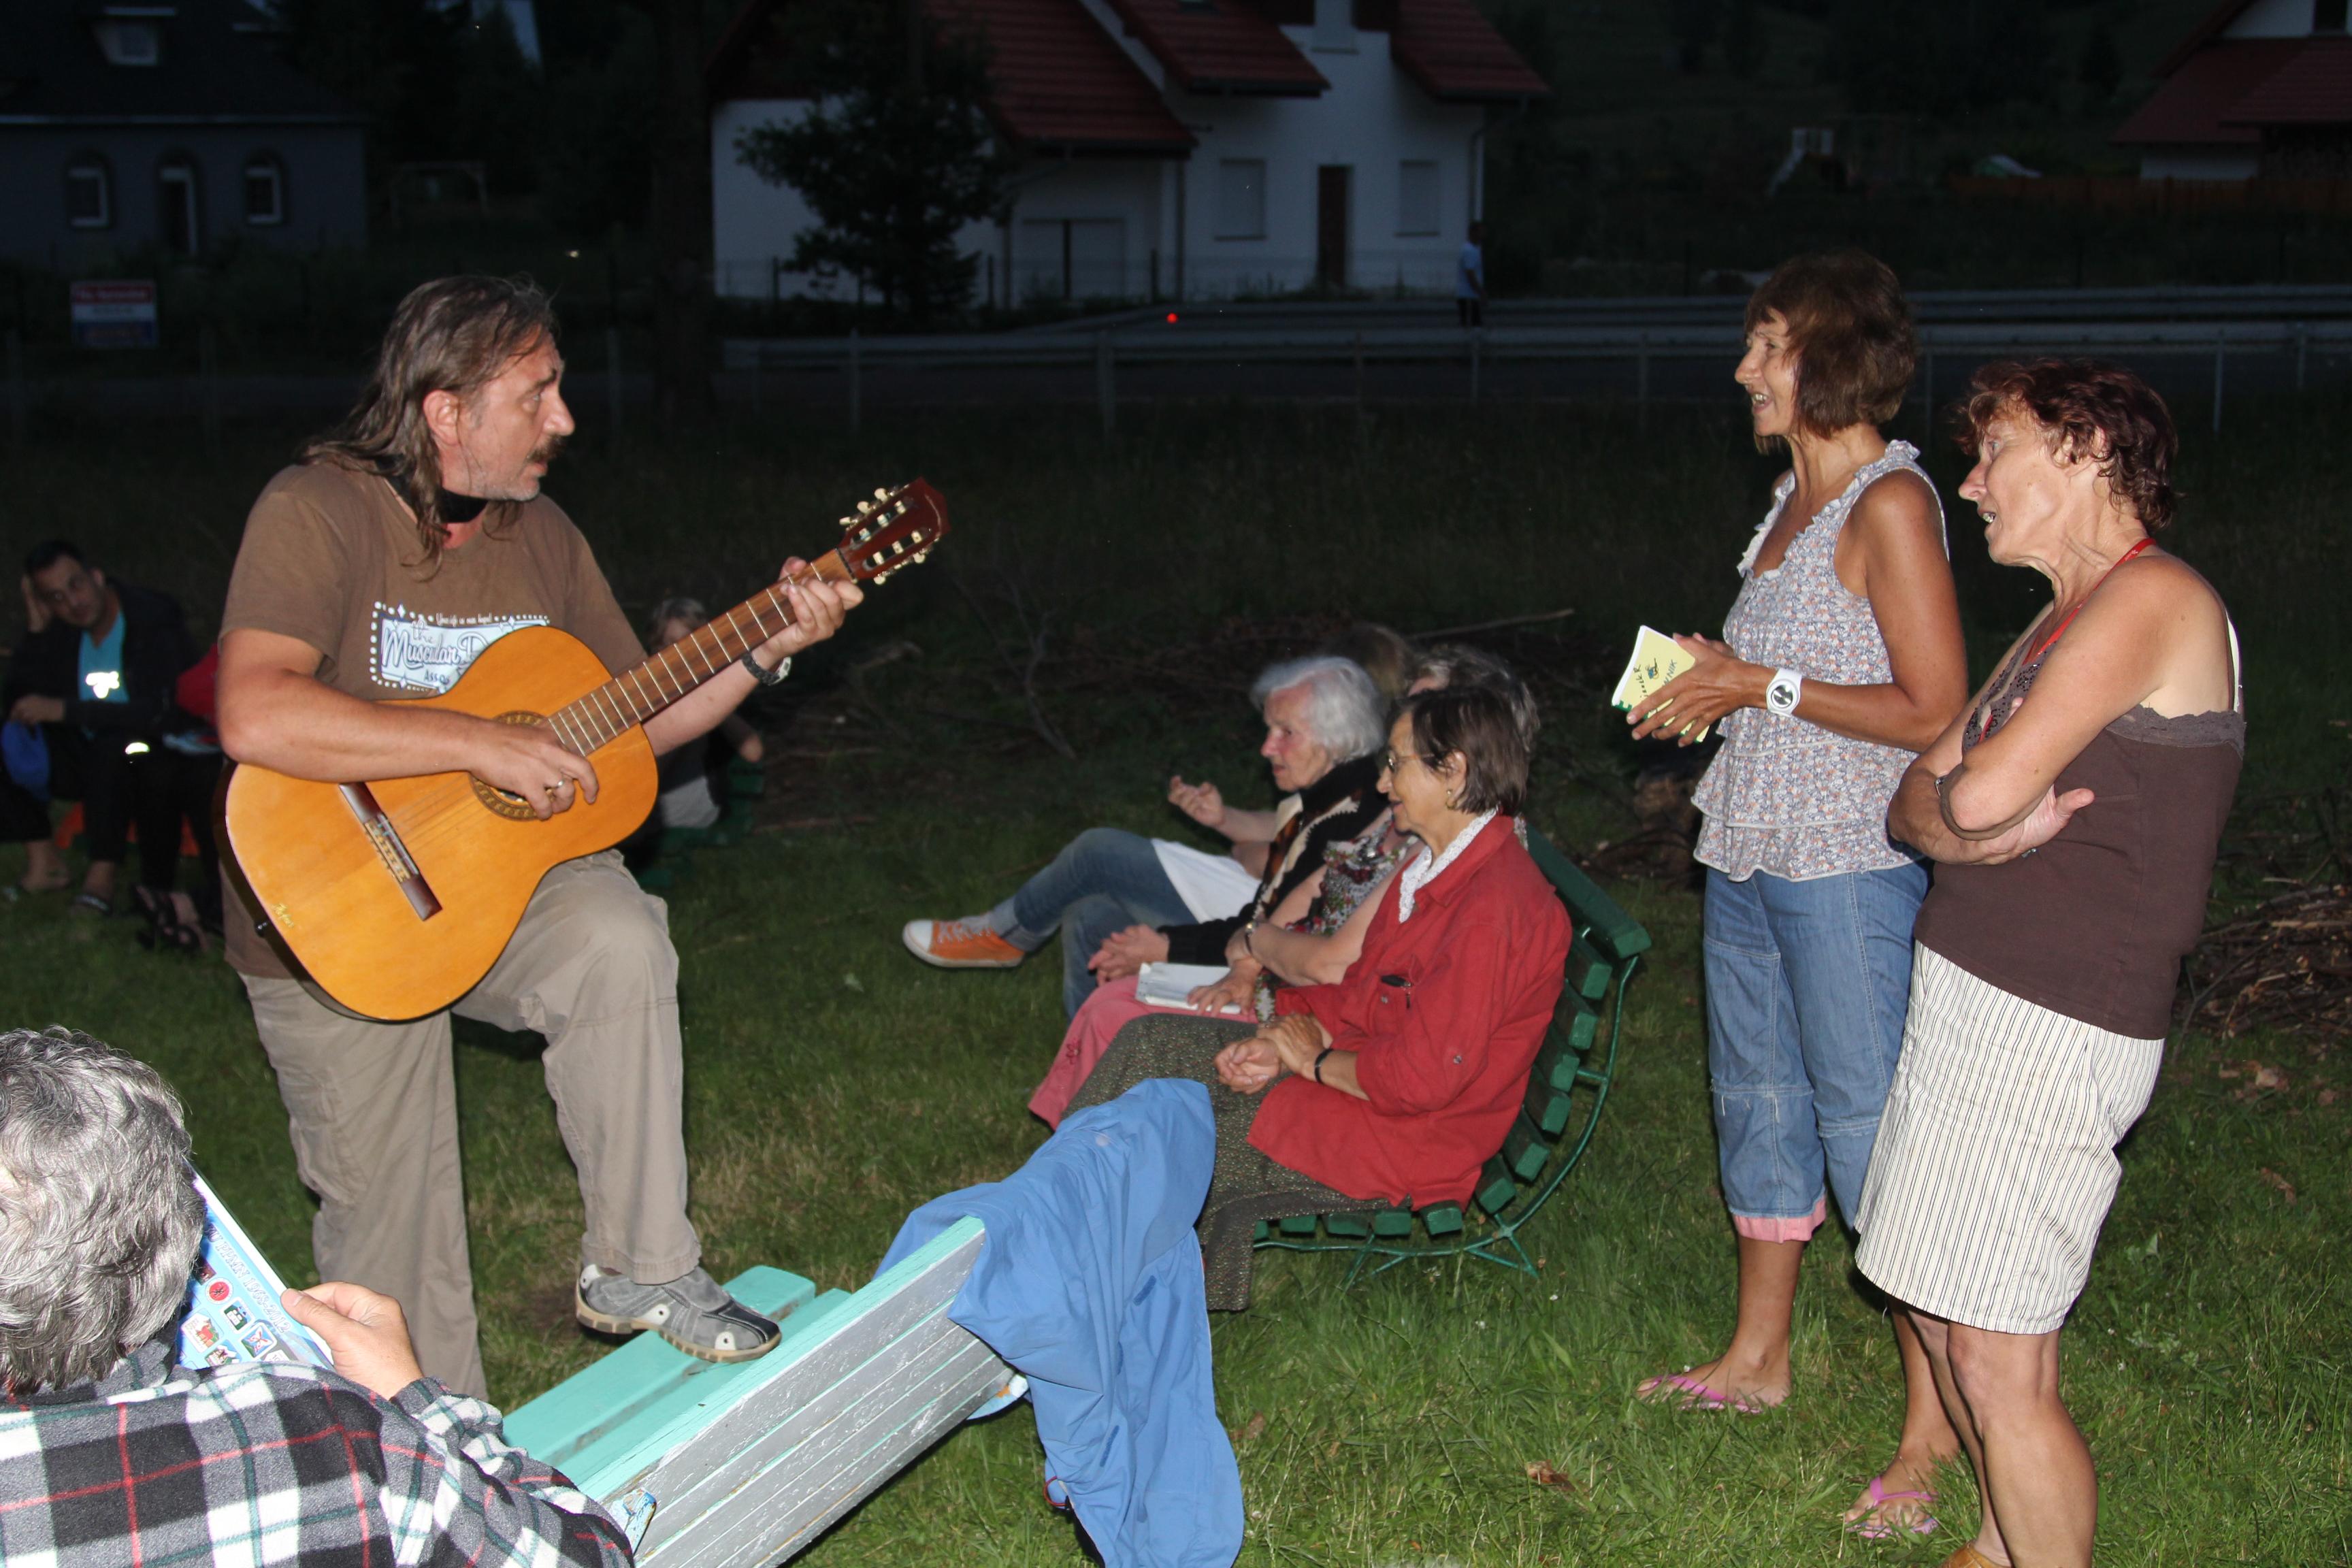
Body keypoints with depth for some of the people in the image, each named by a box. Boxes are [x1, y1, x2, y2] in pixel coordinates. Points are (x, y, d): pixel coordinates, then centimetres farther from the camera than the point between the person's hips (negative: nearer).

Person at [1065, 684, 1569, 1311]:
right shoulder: (1435, 865, 7)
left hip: (1397, 1140, -10)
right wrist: (1281, 1042, -4)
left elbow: (1420, 1078, -28)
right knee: (1151, 1041, 0)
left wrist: (1315, 1057, -12)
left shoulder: (1494, 910, -26)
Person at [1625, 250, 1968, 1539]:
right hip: (1751, 851, 9)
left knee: (1868, 1122, -6)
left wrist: (1764, 687, -16)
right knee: (1758, 1096, 18)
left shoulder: (1889, 505, -14)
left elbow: (1932, 711, -19)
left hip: (1849, 865, -9)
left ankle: (1935, 1419, 4)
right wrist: (1710, 684, 6)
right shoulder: (1796, 492, 13)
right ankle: (1757, 1359, 33)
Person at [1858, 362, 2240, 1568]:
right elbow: (1915, 801, 12)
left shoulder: (2154, 598, -14)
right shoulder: (2066, 621, 17)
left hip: (2050, 1029, -10)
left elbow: (1984, 791, -24)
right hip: (1969, 1000, 10)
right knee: (1939, 1310, 18)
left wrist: (1962, 801, -1)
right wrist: (1965, 829, -10)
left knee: (2000, 1366, -7)